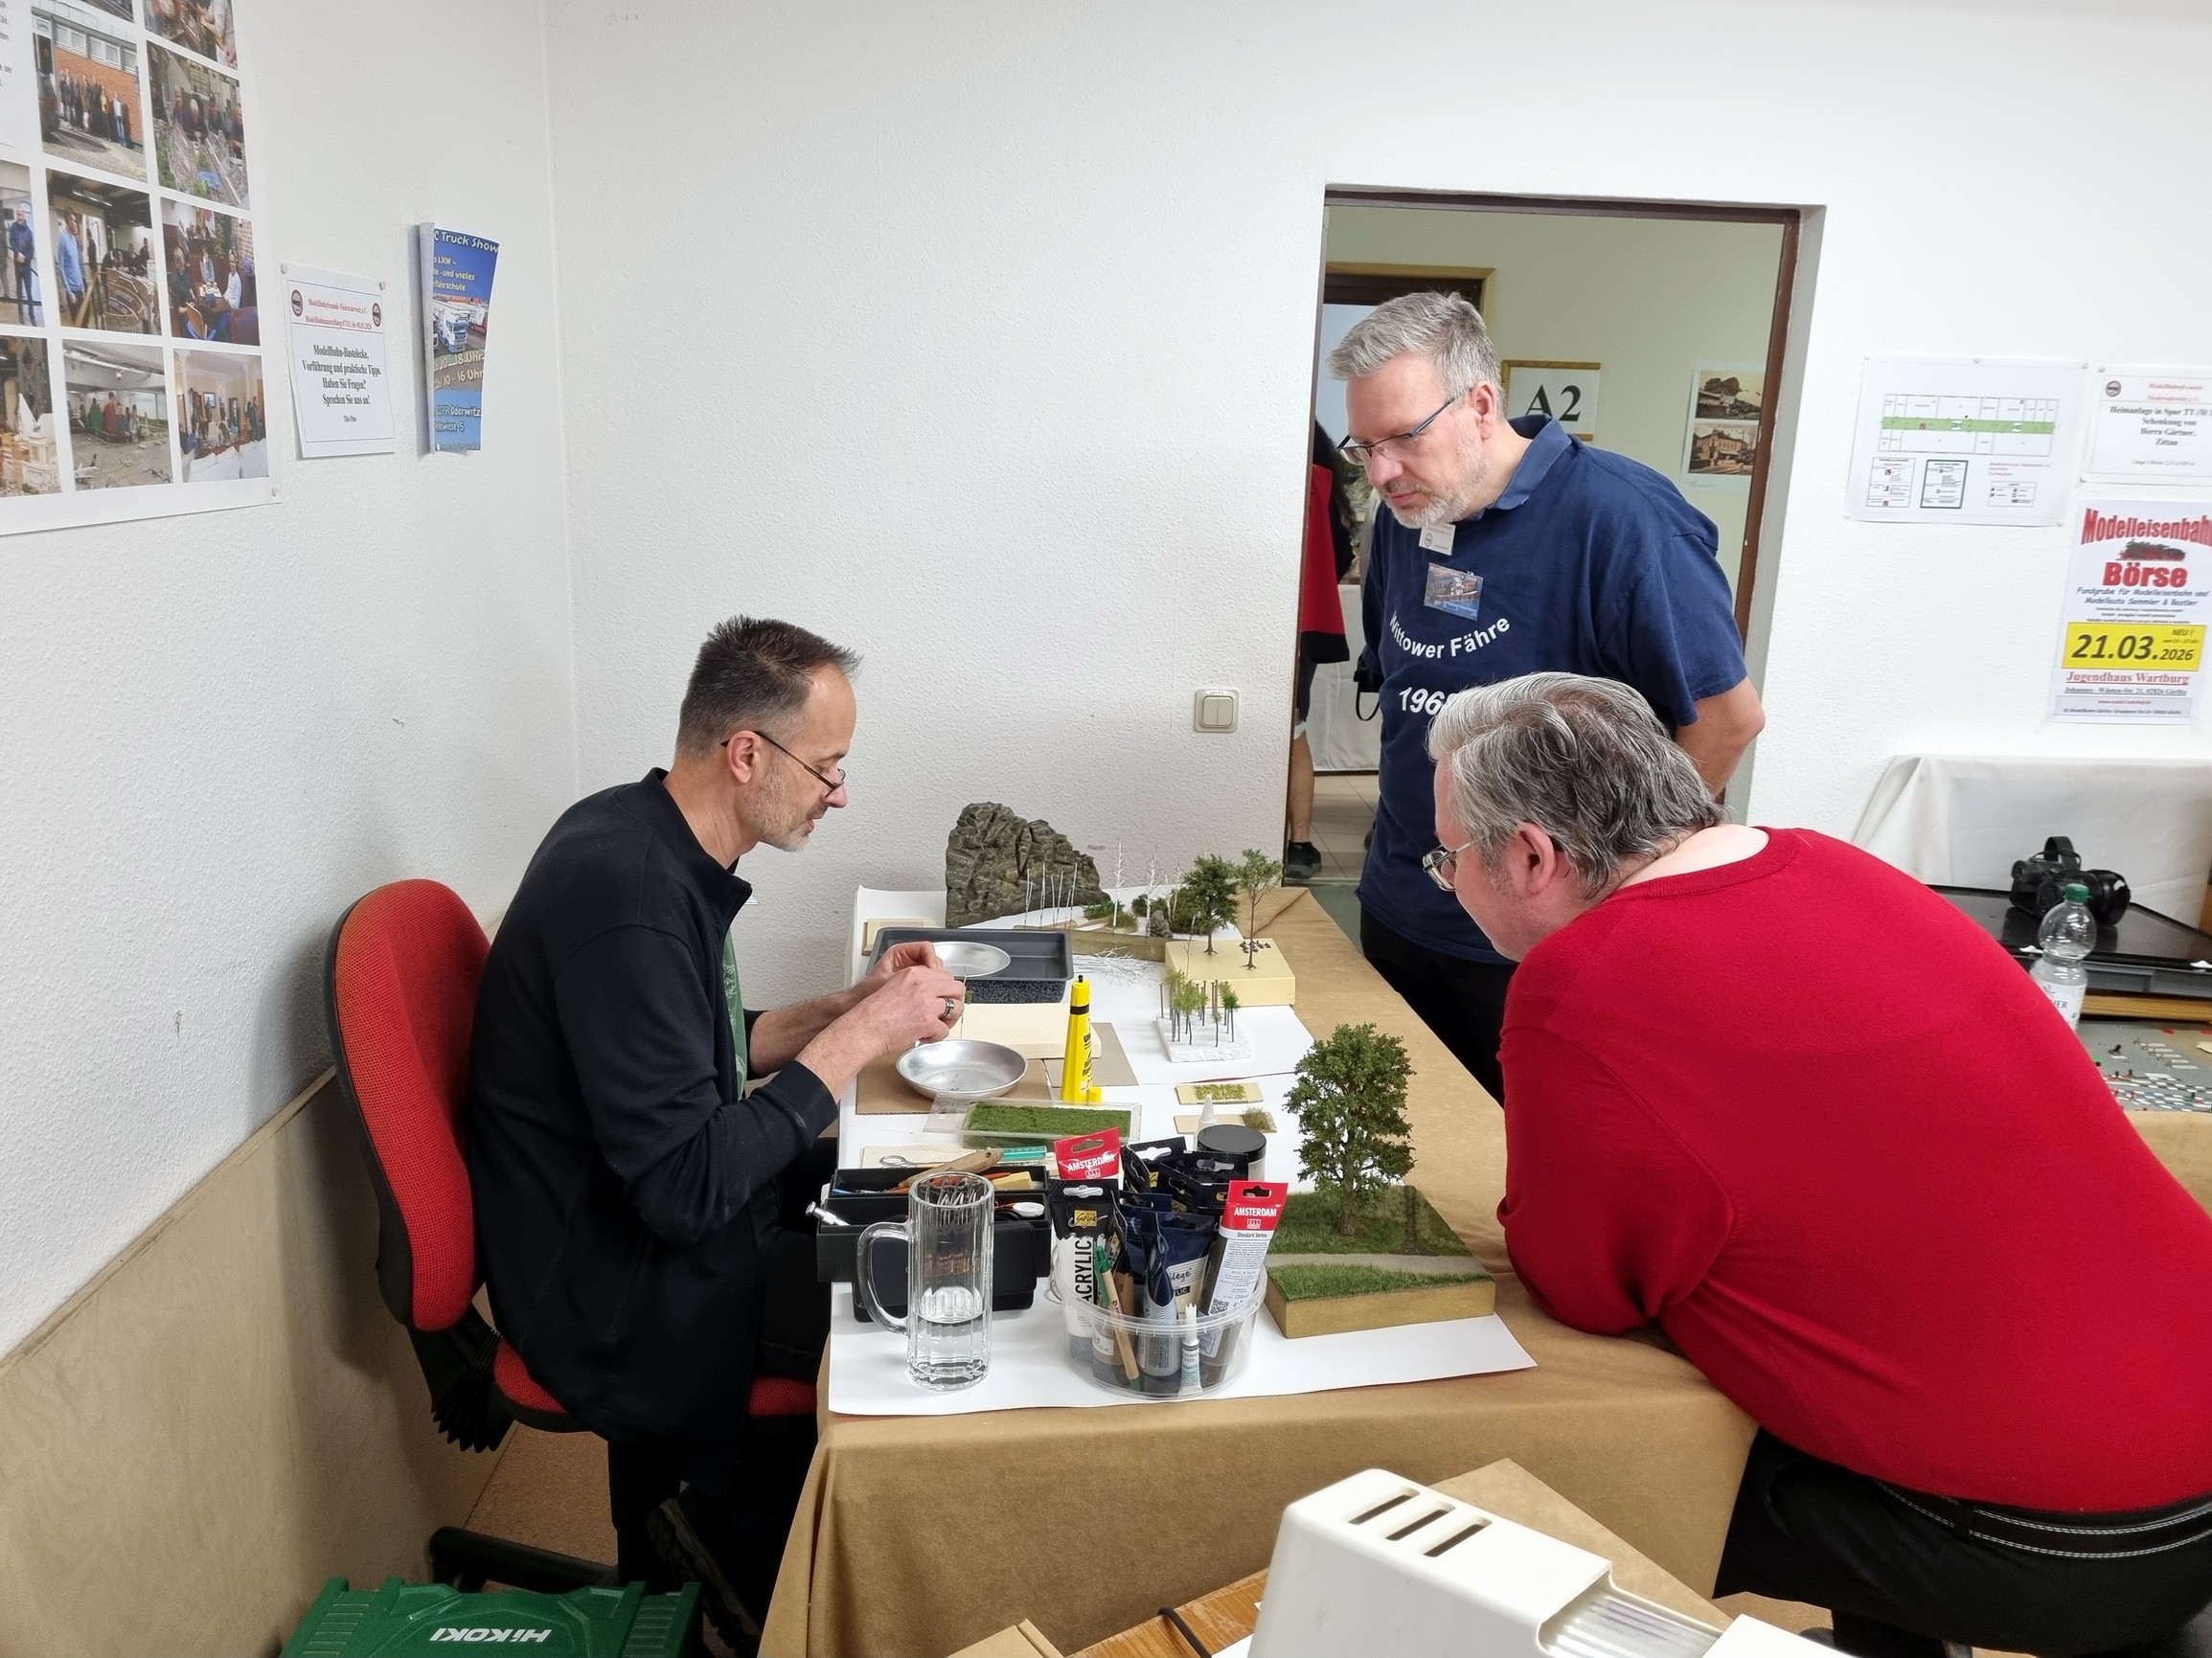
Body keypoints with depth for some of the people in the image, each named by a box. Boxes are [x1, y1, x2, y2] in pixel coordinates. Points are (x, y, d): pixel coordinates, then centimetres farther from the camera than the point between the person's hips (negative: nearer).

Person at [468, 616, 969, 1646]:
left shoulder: (647, 838, 1)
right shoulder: (631, 901, -28)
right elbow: (688, 1187, -30)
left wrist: (849, 1006, -1)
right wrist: (858, 1040, -22)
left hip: (639, 1221, 9)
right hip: (617, 1299, -9)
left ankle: (709, 1522, 20)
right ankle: (728, 1522, 16)